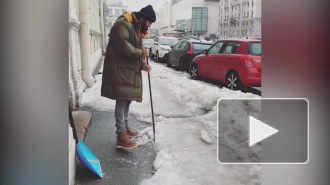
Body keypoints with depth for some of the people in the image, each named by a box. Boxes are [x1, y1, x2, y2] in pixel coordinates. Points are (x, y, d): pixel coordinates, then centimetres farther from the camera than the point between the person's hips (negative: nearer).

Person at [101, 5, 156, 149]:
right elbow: (124, 47, -26)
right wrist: (141, 52, -14)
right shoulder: (123, 24, -15)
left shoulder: (139, 29, 16)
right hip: (119, 69, -9)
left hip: (130, 70, 9)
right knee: (122, 101, -11)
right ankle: (121, 136, -8)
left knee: (127, 99, 15)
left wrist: (142, 64, -3)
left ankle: (125, 127, 28)